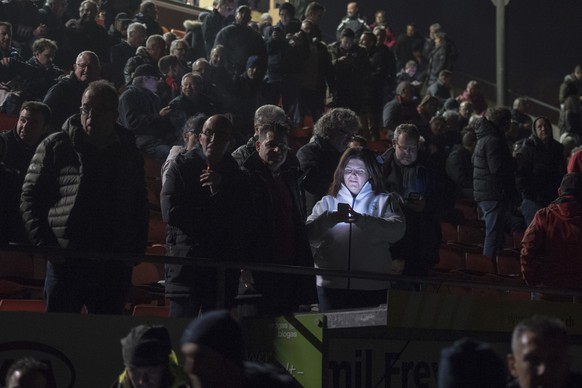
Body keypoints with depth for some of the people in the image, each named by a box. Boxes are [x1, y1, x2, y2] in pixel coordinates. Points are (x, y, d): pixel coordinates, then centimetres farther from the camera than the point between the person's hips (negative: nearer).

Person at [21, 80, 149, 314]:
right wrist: (43, 243, -10)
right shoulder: (55, 147, 2)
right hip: (66, 261, -2)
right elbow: (30, 196, 1)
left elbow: (140, 208, 16)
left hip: (115, 267, 3)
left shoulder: (129, 153, 11)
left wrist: (137, 251, 5)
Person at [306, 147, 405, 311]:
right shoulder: (328, 202, 16)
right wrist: (333, 217, -20)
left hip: (372, 287, -1)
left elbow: (397, 229, -10)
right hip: (331, 286, 1)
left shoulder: (384, 201, 11)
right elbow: (309, 234, -1)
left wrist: (359, 218, -23)